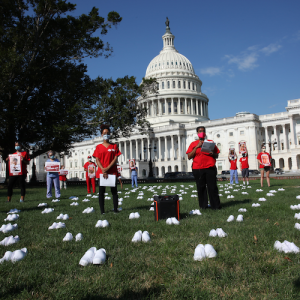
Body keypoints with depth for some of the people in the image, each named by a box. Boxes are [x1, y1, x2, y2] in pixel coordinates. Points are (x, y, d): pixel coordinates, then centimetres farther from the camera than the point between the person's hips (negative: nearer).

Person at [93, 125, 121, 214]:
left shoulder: (114, 146, 7)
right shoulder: (99, 147, 7)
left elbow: (115, 159, 0)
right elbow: (97, 160, 1)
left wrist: (107, 168, -12)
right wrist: (103, 170, -13)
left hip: (112, 172, 0)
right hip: (101, 172, 0)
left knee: (114, 191, 2)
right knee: (101, 192, 2)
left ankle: (115, 209, 9)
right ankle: (102, 211, 8)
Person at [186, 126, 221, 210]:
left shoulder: (210, 142, 14)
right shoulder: (193, 144, 12)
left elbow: (216, 155, 16)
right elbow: (189, 156, 1)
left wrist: (212, 154, -8)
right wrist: (197, 147, -7)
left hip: (210, 168, 0)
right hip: (198, 169, 0)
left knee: (212, 187, -1)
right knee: (201, 188, 2)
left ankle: (215, 205, 5)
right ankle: (203, 205, 11)